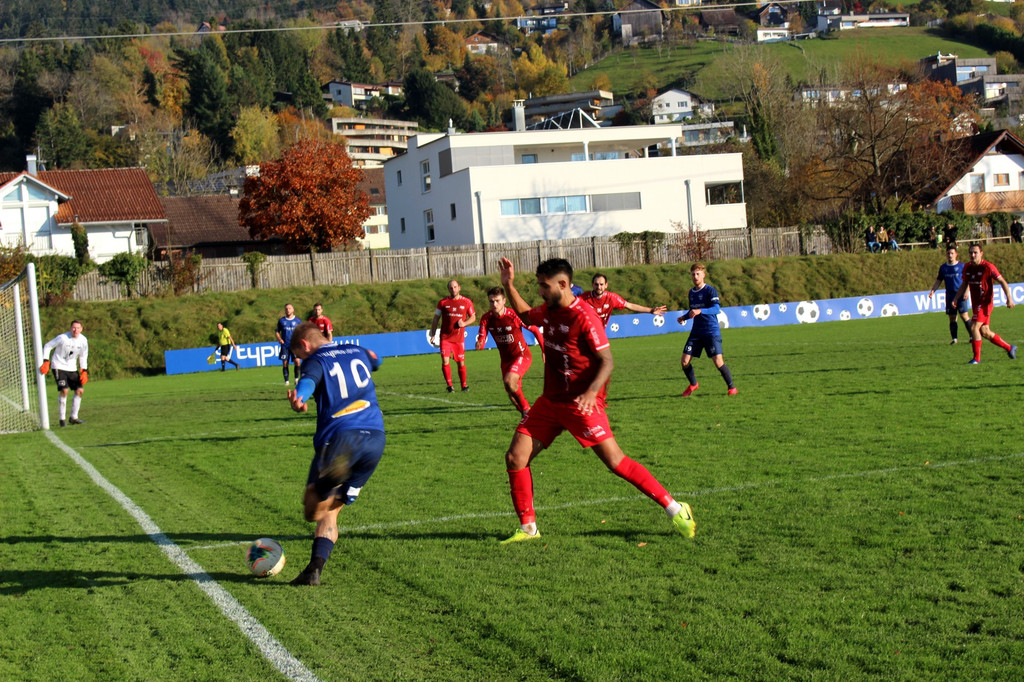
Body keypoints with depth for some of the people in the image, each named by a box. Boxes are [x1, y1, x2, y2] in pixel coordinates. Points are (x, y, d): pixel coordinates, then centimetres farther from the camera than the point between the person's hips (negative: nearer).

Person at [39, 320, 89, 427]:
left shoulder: (83, 341, -2)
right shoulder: (63, 338, -19)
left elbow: (83, 357, 13)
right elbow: (47, 346, -8)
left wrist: (84, 371, 4)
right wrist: (46, 362, -17)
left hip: (72, 368, 6)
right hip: (59, 367, -6)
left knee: (80, 390, -3)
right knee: (64, 390, -19)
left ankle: (74, 417, 11)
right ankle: (62, 418, -6)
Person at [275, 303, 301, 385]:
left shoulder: (298, 321, 6)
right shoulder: (281, 321, 9)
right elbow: (277, 331, 16)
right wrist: (279, 339, -2)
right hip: (285, 345, 2)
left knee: (297, 361, -16)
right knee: (285, 363, 1)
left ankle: (296, 378, 1)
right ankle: (286, 381, 9)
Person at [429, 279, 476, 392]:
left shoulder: (467, 302, 5)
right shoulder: (443, 302, 4)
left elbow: (473, 317, 12)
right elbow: (436, 319, 9)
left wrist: (464, 323, -9)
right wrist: (433, 335, 3)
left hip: (459, 337, 0)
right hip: (445, 337, 0)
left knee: (461, 363, 4)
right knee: (445, 361, -12)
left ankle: (464, 385, 21)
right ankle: (449, 385, -2)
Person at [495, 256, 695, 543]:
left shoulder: (584, 317, -17)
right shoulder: (548, 311, 7)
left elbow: (607, 361, -18)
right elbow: (525, 316, 31)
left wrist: (591, 392, -32)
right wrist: (509, 286, 20)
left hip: (581, 404, -8)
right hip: (550, 400, 8)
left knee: (616, 462, -12)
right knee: (515, 458, 0)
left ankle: (676, 510, -3)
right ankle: (528, 528, 13)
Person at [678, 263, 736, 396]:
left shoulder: (710, 290, -8)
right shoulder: (691, 292, 13)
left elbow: (716, 309, -21)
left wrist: (700, 311, -34)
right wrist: (684, 317, 8)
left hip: (711, 331, -6)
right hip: (696, 332, 6)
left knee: (718, 361, -14)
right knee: (685, 361, -2)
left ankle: (731, 387, 5)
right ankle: (693, 384, 22)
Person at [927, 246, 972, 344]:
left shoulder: (962, 266, 0)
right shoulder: (943, 267, 11)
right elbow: (938, 280, 17)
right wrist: (932, 290, 1)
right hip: (950, 295, 4)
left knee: (964, 315, -10)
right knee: (952, 317, 5)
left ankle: (972, 336, -2)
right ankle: (954, 338, 10)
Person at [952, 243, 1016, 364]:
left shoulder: (987, 267, -13)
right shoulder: (967, 267, 7)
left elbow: (1002, 282, -11)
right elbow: (964, 285, 20)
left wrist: (1009, 298, -18)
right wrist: (956, 298, 10)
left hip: (985, 303, -7)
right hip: (976, 304, 7)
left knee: (974, 327, -17)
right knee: (985, 332, 10)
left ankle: (977, 358, -8)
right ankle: (1009, 348, 27)